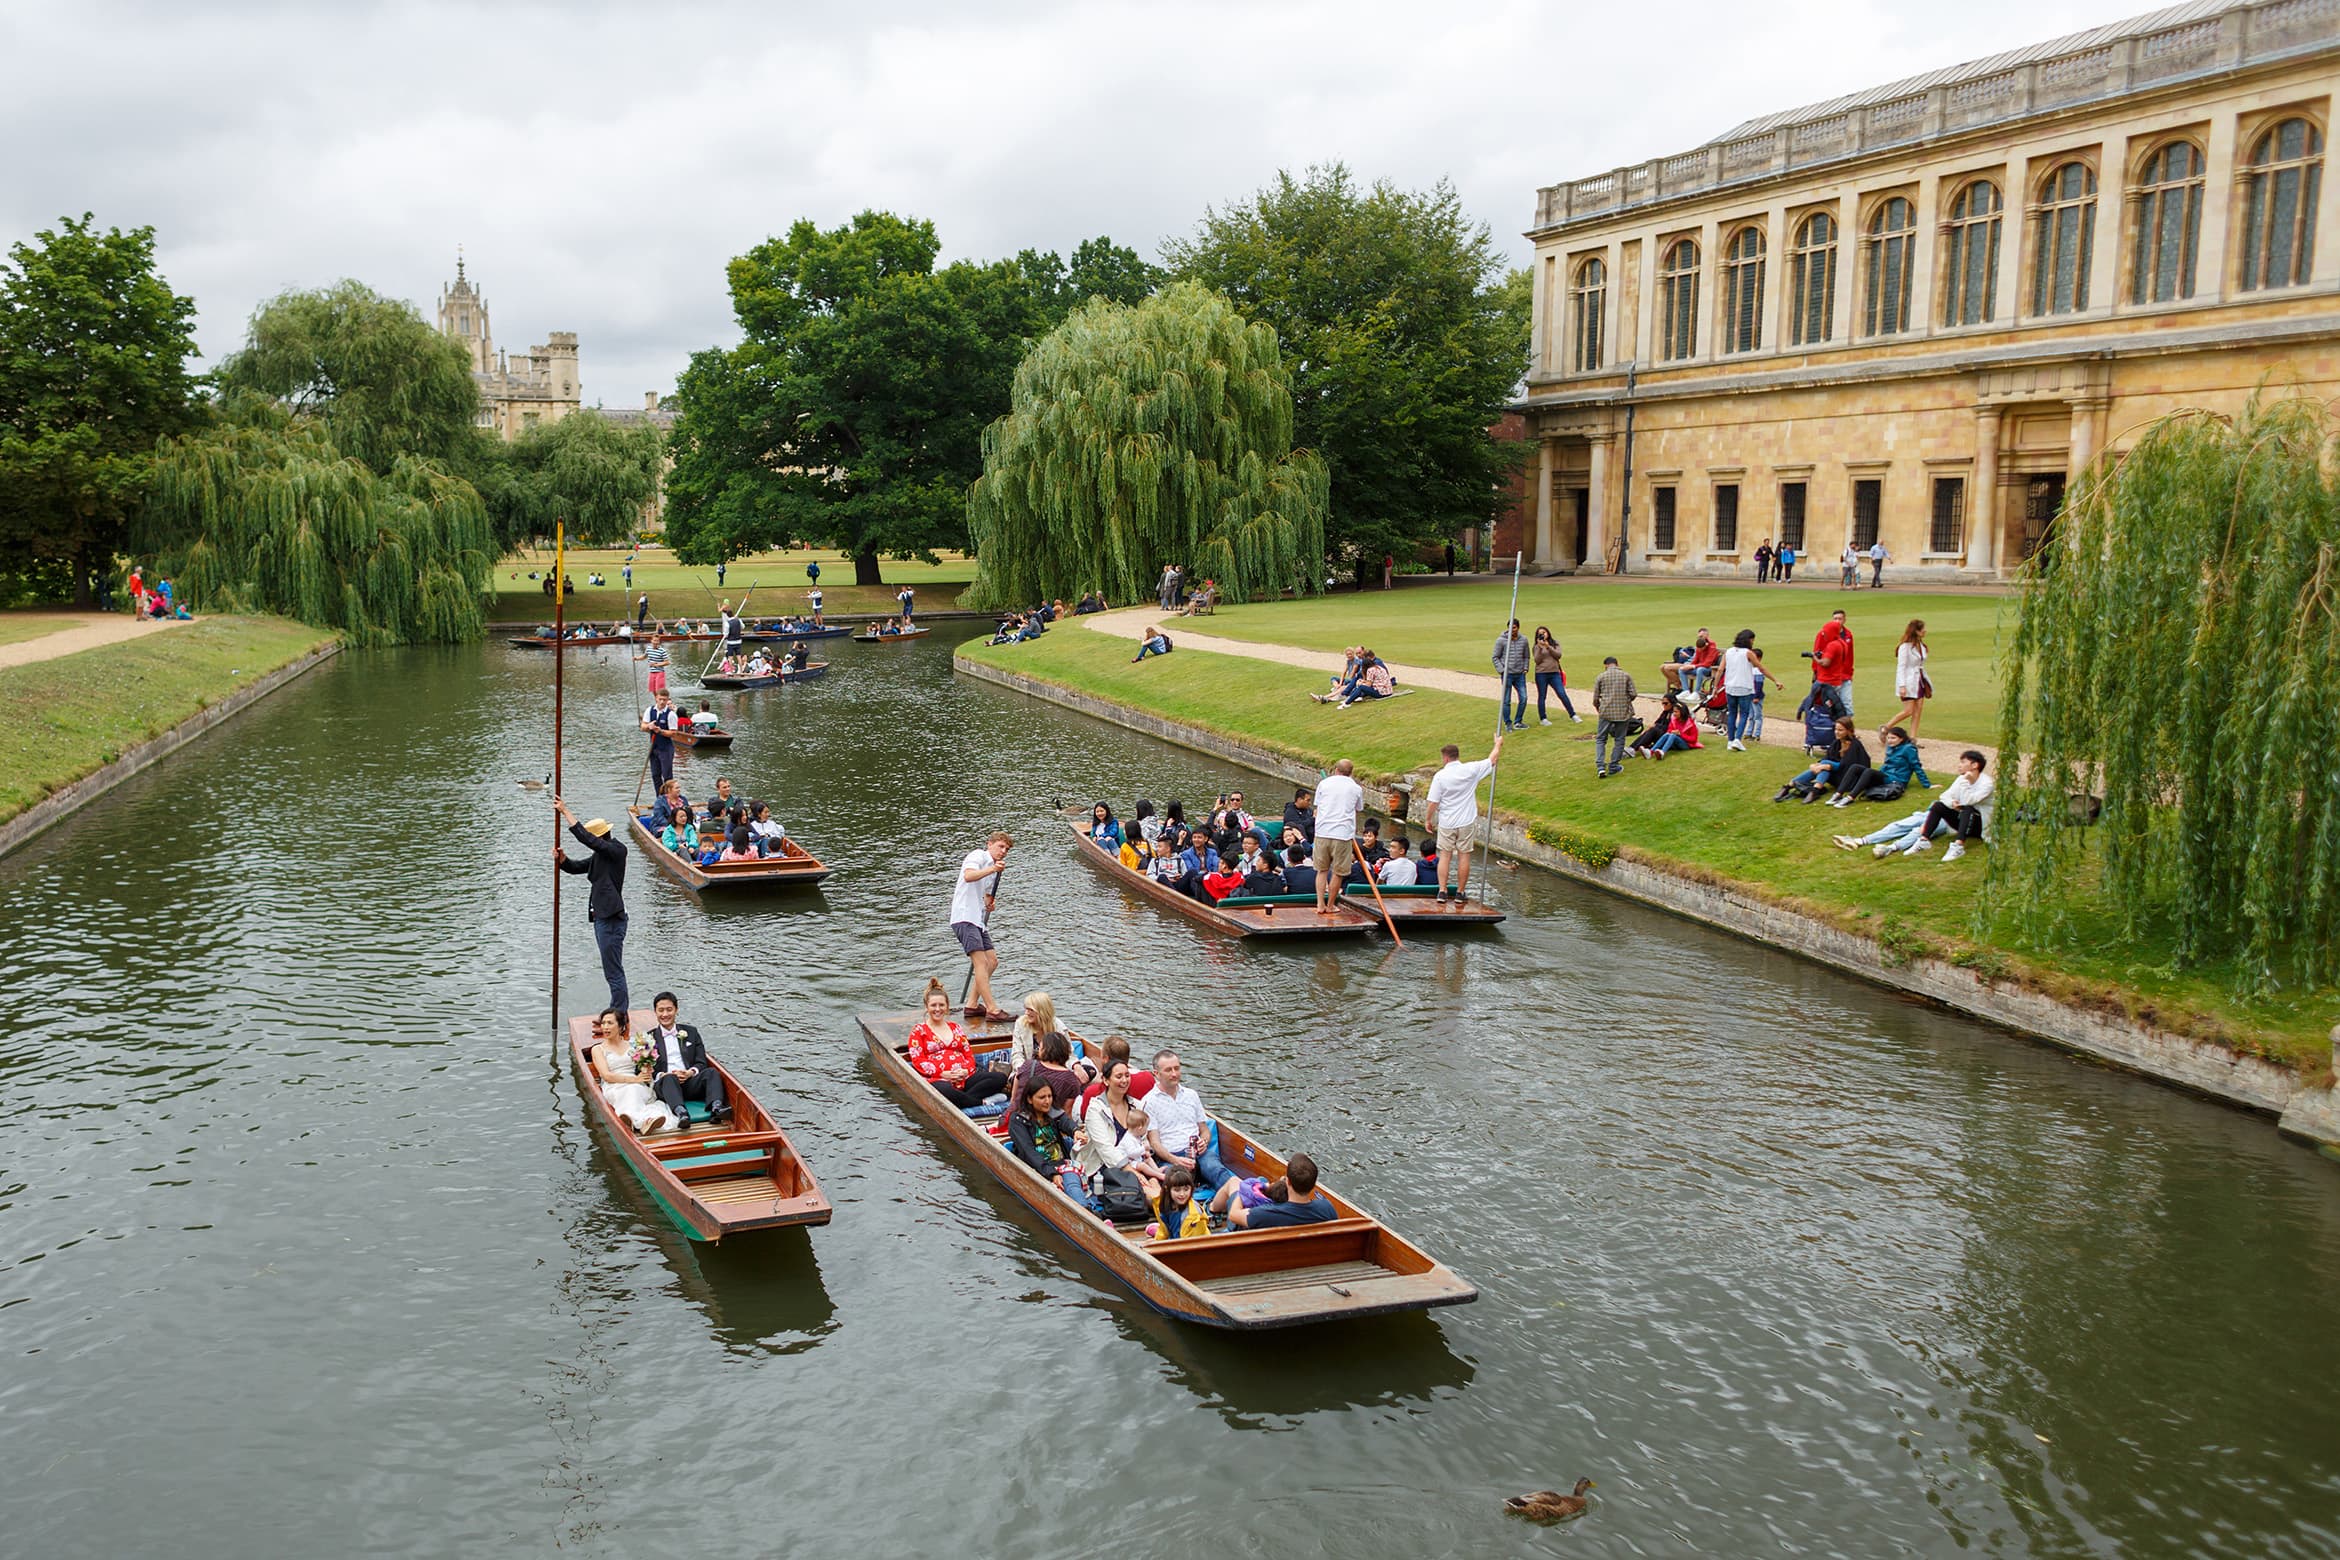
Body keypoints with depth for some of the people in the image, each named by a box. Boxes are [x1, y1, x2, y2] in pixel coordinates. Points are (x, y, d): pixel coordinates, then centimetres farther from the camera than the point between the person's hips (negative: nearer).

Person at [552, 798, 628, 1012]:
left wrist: (565, 812, -20)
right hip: (601, 917, 11)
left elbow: (586, 839, -24)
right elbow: (575, 867, 19)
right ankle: (620, 1012, 25)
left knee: (614, 971, -8)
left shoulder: (617, 851, -14)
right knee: (613, 970, 17)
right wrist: (561, 859, -3)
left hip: (612, 920, -11)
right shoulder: (600, 855, 16)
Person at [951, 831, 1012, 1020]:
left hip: (979, 920, 10)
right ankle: (991, 1009, -20)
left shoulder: (994, 869, 23)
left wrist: (989, 902, 9)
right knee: (981, 961, -15)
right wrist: (992, 869, -37)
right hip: (964, 917, -10)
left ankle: (973, 1005, 12)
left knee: (992, 961, 7)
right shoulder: (977, 856, -5)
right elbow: (968, 876, -25)